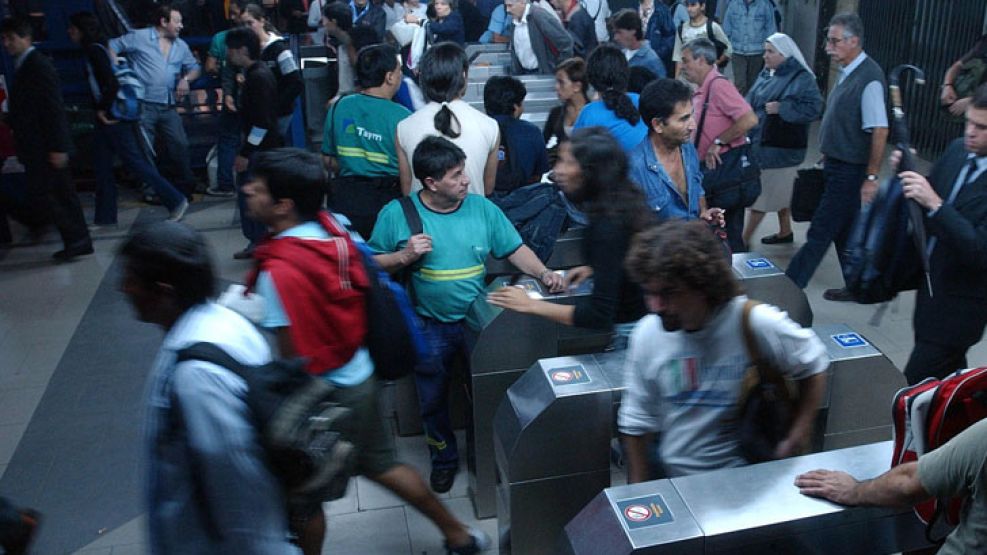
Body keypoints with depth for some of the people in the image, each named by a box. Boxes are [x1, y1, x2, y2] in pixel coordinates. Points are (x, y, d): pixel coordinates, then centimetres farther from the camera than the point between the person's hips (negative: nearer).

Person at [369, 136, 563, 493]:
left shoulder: (482, 208, -4)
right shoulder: (397, 214, -9)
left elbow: (515, 249, -1)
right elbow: (372, 265, -5)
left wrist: (543, 272, -17)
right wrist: (405, 256, -22)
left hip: (478, 319, 1)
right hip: (430, 326, -1)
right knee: (433, 400, 15)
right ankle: (444, 459, 41)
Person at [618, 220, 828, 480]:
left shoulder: (757, 324, -18)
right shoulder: (647, 333, -9)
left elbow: (813, 368, 1)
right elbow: (636, 423, 2)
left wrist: (797, 439, -5)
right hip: (674, 483, 2)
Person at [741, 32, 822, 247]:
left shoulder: (801, 79, -15)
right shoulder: (767, 74, 7)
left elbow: (813, 109, -21)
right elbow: (751, 101, 12)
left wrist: (781, 108, -24)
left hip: (779, 147, -8)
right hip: (760, 142, 8)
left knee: (761, 195, -1)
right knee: (779, 192, 20)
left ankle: (744, 239, 6)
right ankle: (785, 232, 35)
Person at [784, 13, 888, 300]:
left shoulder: (869, 79, -20)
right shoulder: (847, 72, 7)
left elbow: (879, 131, -22)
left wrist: (871, 177, -21)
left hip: (849, 171, -9)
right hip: (836, 166, 9)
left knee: (820, 233, -2)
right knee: (844, 232, 18)